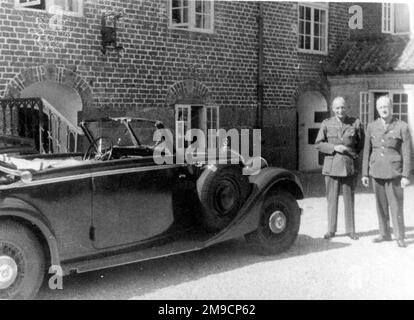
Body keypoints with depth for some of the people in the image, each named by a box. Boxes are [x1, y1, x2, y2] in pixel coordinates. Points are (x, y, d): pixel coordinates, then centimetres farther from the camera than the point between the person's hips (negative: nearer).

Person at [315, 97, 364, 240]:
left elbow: (362, 143, 14)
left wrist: (354, 153, 1)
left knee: (349, 199, 6)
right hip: (331, 166, 0)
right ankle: (331, 230, 15)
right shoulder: (326, 124, 2)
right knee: (332, 199, 5)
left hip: (350, 166, 0)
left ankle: (350, 230, 17)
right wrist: (334, 148, -10)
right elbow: (318, 144, 2)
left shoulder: (355, 123, 3)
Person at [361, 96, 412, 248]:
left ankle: (400, 237, 9)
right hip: (377, 172, 3)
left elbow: (407, 153, -5)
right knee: (381, 205, 9)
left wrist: (406, 176, -10)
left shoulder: (402, 127, -5)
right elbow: (367, 151, 9)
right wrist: (365, 174, 6)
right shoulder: (372, 127, 5)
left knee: (396, 205, -1)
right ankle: (385, 234, 20)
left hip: (394, 173, -3)